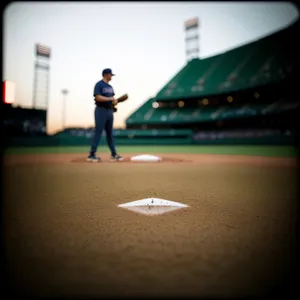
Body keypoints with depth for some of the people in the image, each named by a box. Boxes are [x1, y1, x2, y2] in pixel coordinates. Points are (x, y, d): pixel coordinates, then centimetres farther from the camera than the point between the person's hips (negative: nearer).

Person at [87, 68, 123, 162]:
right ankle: (91, 155, -3)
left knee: (110, 133, 11)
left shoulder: (110, 86, 17)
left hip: (109, 111, 8)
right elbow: (98, 97, -19)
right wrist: (110, 99, -19)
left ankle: (113, 154, 16)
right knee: (98, 132, -9)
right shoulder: (99, 84, -8)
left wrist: (115, 101, -2)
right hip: (101, 110, -8)